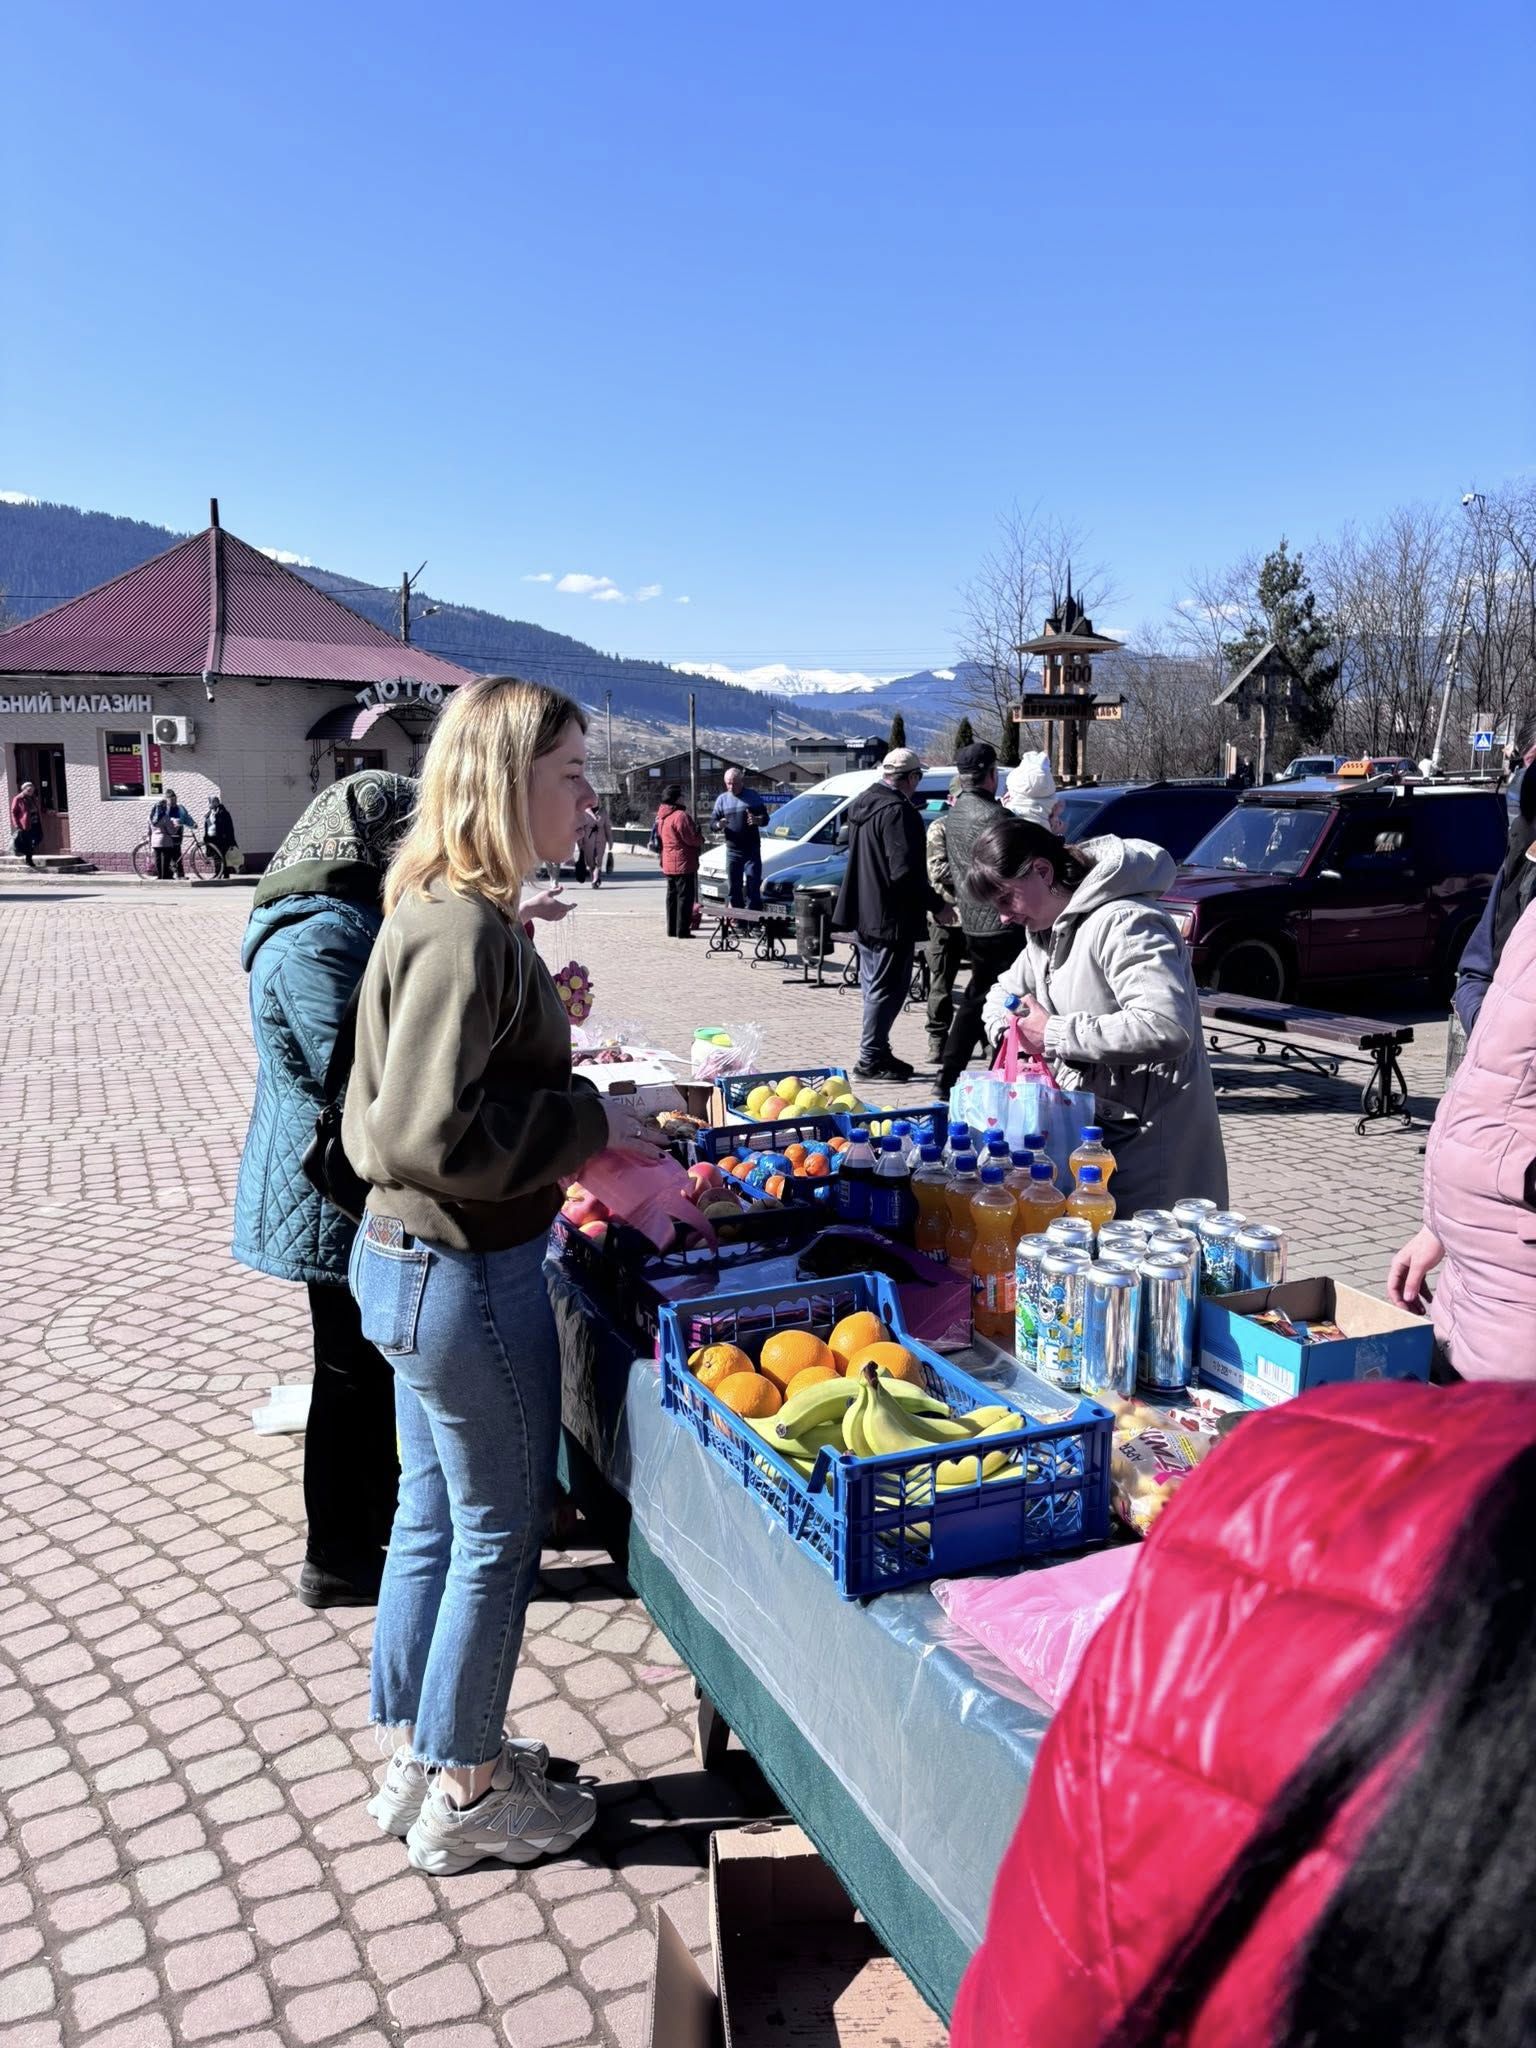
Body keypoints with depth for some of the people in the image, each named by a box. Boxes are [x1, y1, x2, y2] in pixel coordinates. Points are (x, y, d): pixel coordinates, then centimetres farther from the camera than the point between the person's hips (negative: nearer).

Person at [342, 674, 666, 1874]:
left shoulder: (441, 911, 8)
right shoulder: (466, 931, -23)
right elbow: (424, 1135, -29)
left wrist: (573, 1113, 11)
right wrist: (586, 1122, -18)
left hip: (412, 1258, 10)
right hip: (467, 1276, -10)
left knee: (433, 1511, 21)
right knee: (500, 1526, 8)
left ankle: (416, 1755, 39)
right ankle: (466, 1794, 28)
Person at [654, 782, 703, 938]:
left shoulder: (662, 817, 13)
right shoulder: (681, 816, -18)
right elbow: (691, 838, -20)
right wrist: (701, 842, 3)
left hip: (668, 864, 9)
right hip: (683, 863, -9)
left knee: (672, 896, 15)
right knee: (685, 896, -5)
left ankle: (672, 929, 19)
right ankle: (682, 930, -6)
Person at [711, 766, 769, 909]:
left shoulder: (753, 797, 2)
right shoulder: (722, 799, 9)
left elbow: (765, 818, 3)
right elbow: (712, 820, 10)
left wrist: (757, 820, -21)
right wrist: (719, 825, -15)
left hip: (752, 849, -2)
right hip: (732, 850, 2)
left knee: (753, 886, -4)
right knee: (734, 886, 4)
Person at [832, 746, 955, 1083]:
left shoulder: (862, 805, 12)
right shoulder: (899, 811, -19)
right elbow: (905, 870, -25)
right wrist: (937, 905, -16)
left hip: (863, 913, 10)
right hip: (890, 916, -10)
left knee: (874, 985, 17)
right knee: (887, 988, -2)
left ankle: (876, 1053, 26)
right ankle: (871, 1058, 1)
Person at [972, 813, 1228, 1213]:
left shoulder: (1121, 924, -21)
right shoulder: (1047, 929, 11)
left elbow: (1167, 1027, -32)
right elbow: (1005, 990, 25)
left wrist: (1055, 1035, -23)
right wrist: (1012, 1028, 0)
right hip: (1086, 1126, 9)